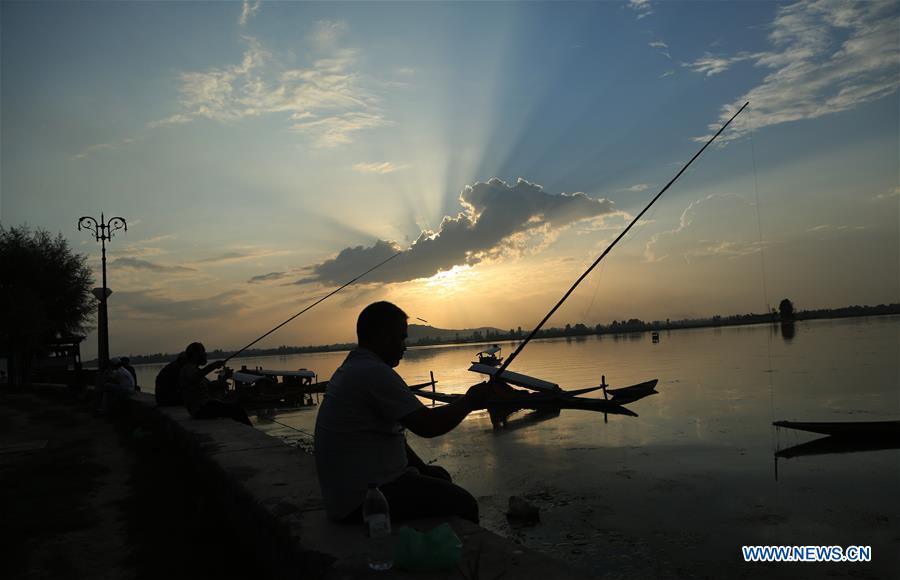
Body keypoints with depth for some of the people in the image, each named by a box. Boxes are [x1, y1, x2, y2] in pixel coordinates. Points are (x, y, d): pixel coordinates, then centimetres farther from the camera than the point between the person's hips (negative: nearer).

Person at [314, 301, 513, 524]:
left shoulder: (350, 368, 12)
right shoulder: (374, 372, -20)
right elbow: (427, 426, -21)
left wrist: (423, 468, 13)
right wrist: (469, 401, -6)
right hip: (361, 500, -11)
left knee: (440, 478, 21)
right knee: (463, 505, -9)